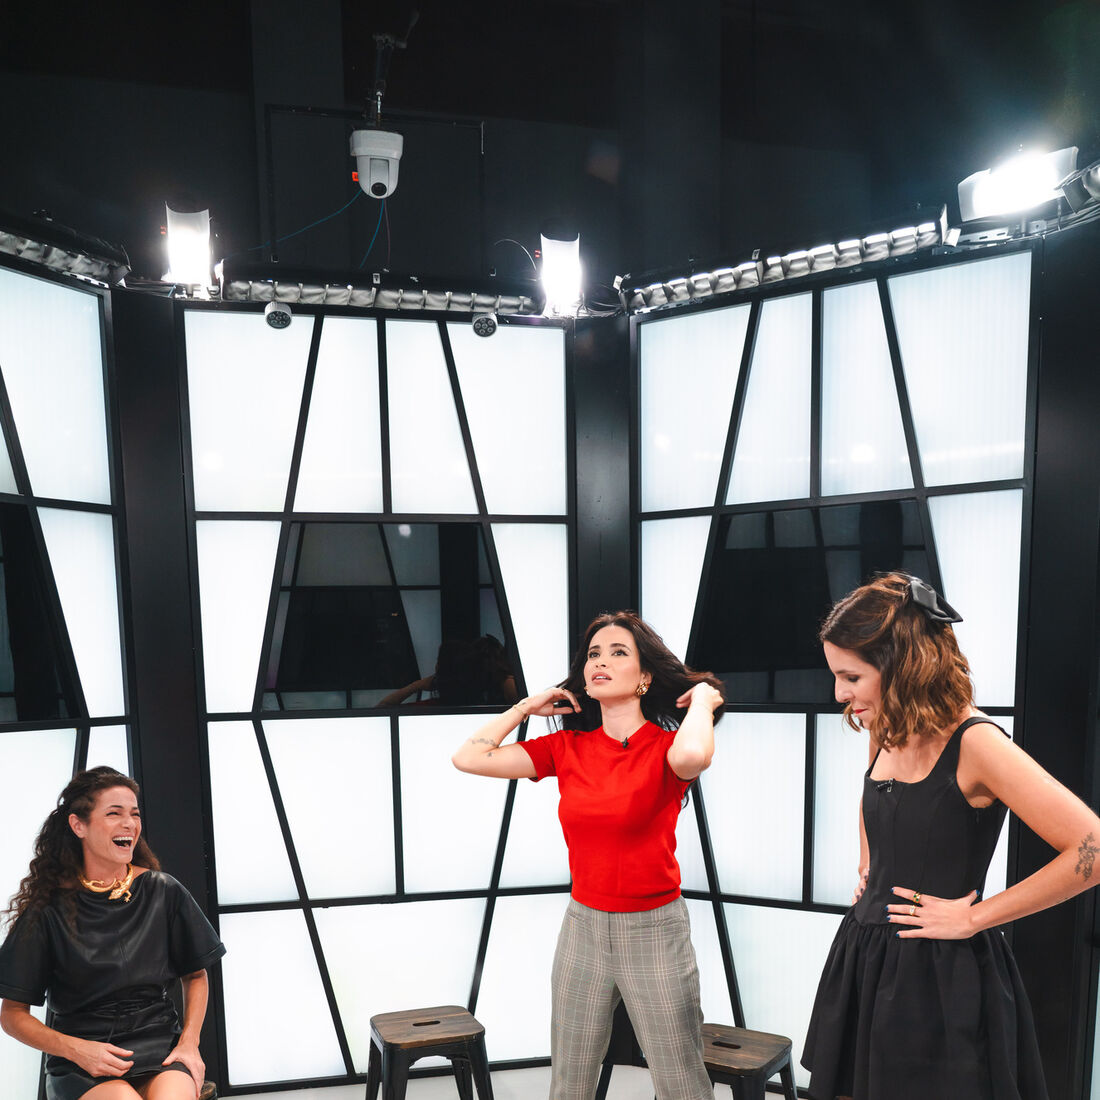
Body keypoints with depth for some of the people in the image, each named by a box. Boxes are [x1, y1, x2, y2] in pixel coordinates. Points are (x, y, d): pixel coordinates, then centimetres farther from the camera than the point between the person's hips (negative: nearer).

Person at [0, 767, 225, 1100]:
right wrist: (74, 1048, -11)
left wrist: (189, 1042, -1)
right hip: (80, 1060, -1)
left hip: (159, 1044, 1)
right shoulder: (49, 908, -1)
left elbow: (196, 975, 14)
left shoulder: (163, 891, 4)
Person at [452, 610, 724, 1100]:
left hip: (653, 931, -4)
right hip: (583, 926, 4)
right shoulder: (567, 749, 0)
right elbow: (468, 757, -5)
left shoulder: (665, 747, -11)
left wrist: (703, 698, -19)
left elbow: (692, 755, -38)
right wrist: (526, 706, 2)